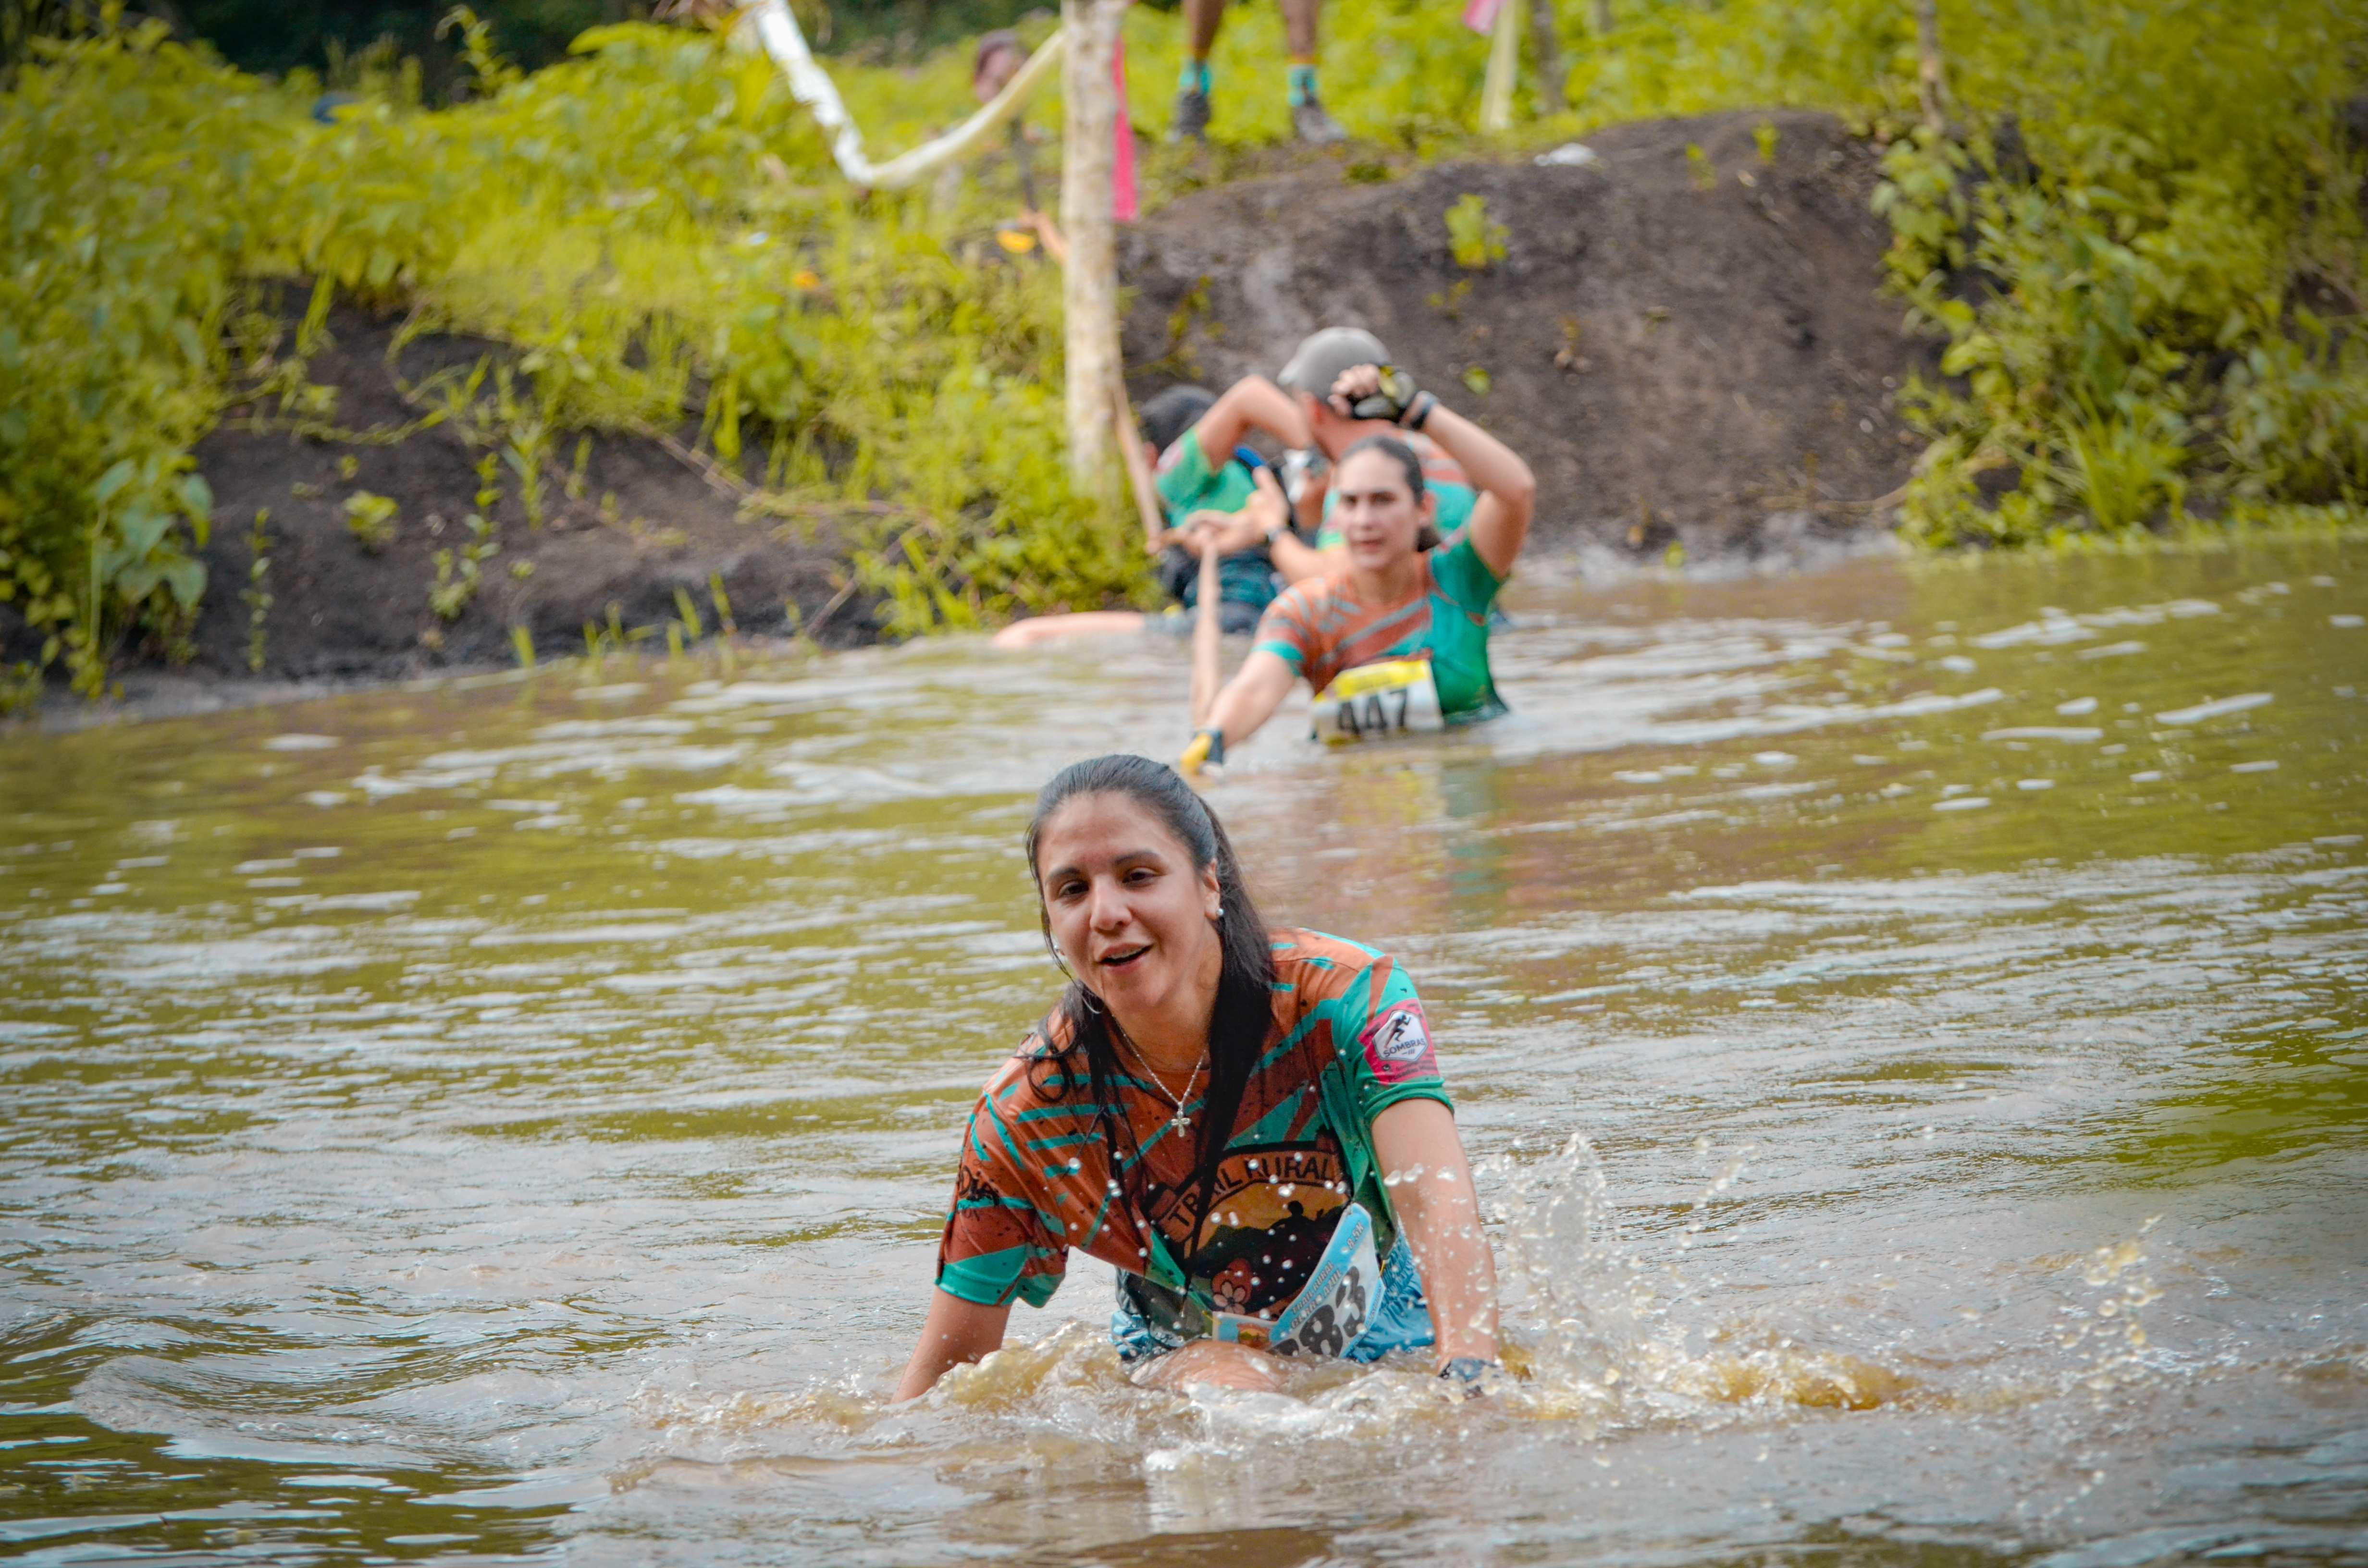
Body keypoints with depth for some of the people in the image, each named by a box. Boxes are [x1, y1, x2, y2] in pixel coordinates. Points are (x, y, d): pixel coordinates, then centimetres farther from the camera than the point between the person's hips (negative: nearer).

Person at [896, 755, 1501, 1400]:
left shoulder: (1350, 994, -26)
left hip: (1382, 1332, 3)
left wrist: (1467, 1377, -56)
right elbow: (949, 1363, -13)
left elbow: (1439, 1203, -40)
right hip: (1190, 1346, -3)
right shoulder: (1023, 1113, -21)